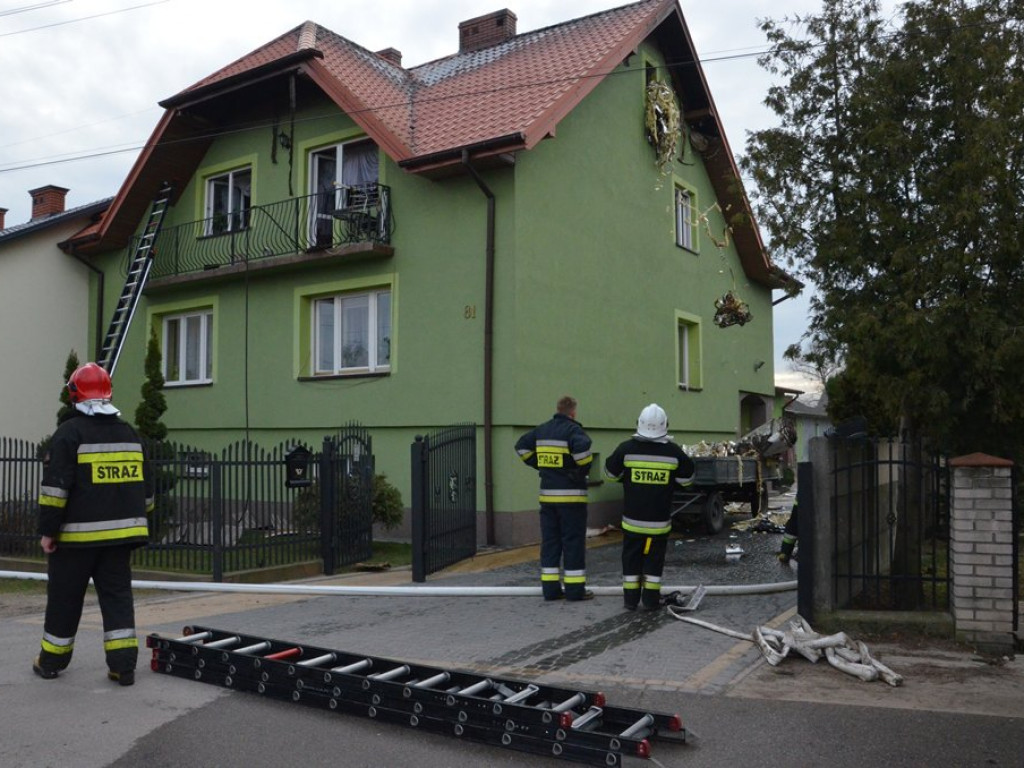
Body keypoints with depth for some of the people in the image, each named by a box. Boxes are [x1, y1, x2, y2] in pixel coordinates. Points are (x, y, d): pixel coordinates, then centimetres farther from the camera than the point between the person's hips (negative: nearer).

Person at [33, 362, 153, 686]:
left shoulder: (69, 432, -9)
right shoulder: (129, 433, 10)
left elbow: (55, 486, -14)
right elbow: (145, 486, 15)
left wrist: (48, 530, -8)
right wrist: (137, 522, 23)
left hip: (78, 534, -4)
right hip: (120, 533, 4)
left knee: (64, 598, 10)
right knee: (117, 596, 7)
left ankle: (51, 661, 24)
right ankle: (123, 666, 3)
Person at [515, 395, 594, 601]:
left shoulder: (542, 430, 10)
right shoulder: (573, 429, -11)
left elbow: (521, 445, 16)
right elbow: (582, 448, -28)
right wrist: (584, 468, -11)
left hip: (547, 495, 6)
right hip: (571, 495, -6)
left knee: (550, 541, 10)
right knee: (573, 542, 1)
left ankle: (550, 588, 13)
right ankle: (575, 589, 4)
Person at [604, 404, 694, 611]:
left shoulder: (626, 449, -9)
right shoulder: (673, 451, -8)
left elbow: (611, 473, 4)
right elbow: (687, 477, 6)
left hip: (632, 518, 0)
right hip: (660, 520, 0)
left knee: (631, 557, 11)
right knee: (654, 558, 10)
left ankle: (631, 599, 15)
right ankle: (650, 600, 13)